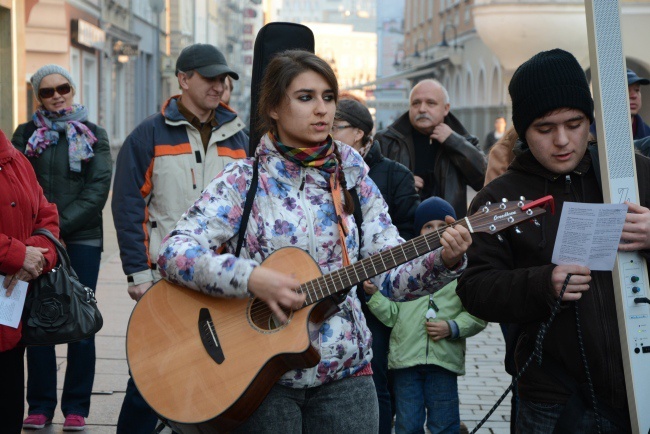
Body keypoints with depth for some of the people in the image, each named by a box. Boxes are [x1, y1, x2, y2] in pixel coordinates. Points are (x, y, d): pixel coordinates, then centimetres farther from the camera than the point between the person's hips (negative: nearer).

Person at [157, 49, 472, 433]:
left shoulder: (353, 182, 5)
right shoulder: (244, 181, -5)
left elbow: (395, 276, 2)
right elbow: (173, 252, -15)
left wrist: (445, 261, -17)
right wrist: (250, 277, -27)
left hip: (345, 375, 3)